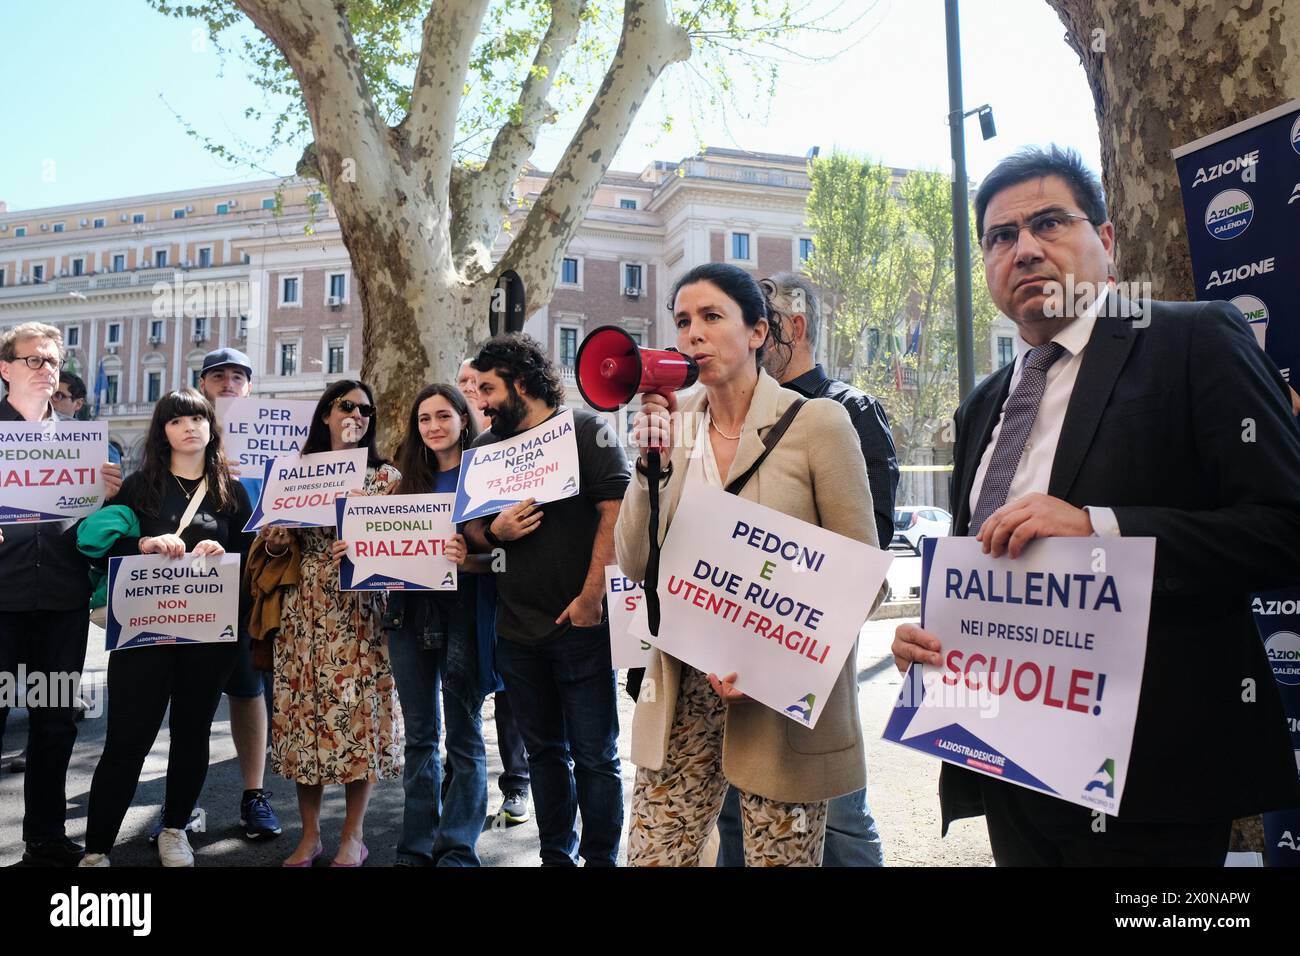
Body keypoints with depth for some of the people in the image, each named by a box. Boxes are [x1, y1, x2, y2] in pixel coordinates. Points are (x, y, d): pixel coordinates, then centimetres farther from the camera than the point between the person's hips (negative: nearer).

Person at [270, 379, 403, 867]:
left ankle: (353, 837, 12)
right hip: (305, 608, 2)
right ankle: (309, 834, 18)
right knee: (304, 708, 3)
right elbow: (274, 543, 7)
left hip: (359, 608, -2)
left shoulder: (385, 475, 6)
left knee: (357, 710, -2)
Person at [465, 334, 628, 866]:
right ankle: (556, 856, 31)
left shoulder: (585, 429, -5)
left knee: (595, 756, 4)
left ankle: (600, 858, 20)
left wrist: (592, 597, -18)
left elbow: (616, 512, -13)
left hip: (581, 624, -5)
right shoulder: (486, 448, 12)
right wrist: (494, 532, -9)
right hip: (515, 628, 6)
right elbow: (468, 530, 15)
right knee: (543, 751, 17)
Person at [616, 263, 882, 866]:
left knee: (779, 858, 10)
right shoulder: (671, 426, 4)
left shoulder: (817, 422, -8)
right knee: (650, 856, 8)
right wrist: (650, 465, -13)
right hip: (681, 692, 4)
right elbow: (634, 566, 0)